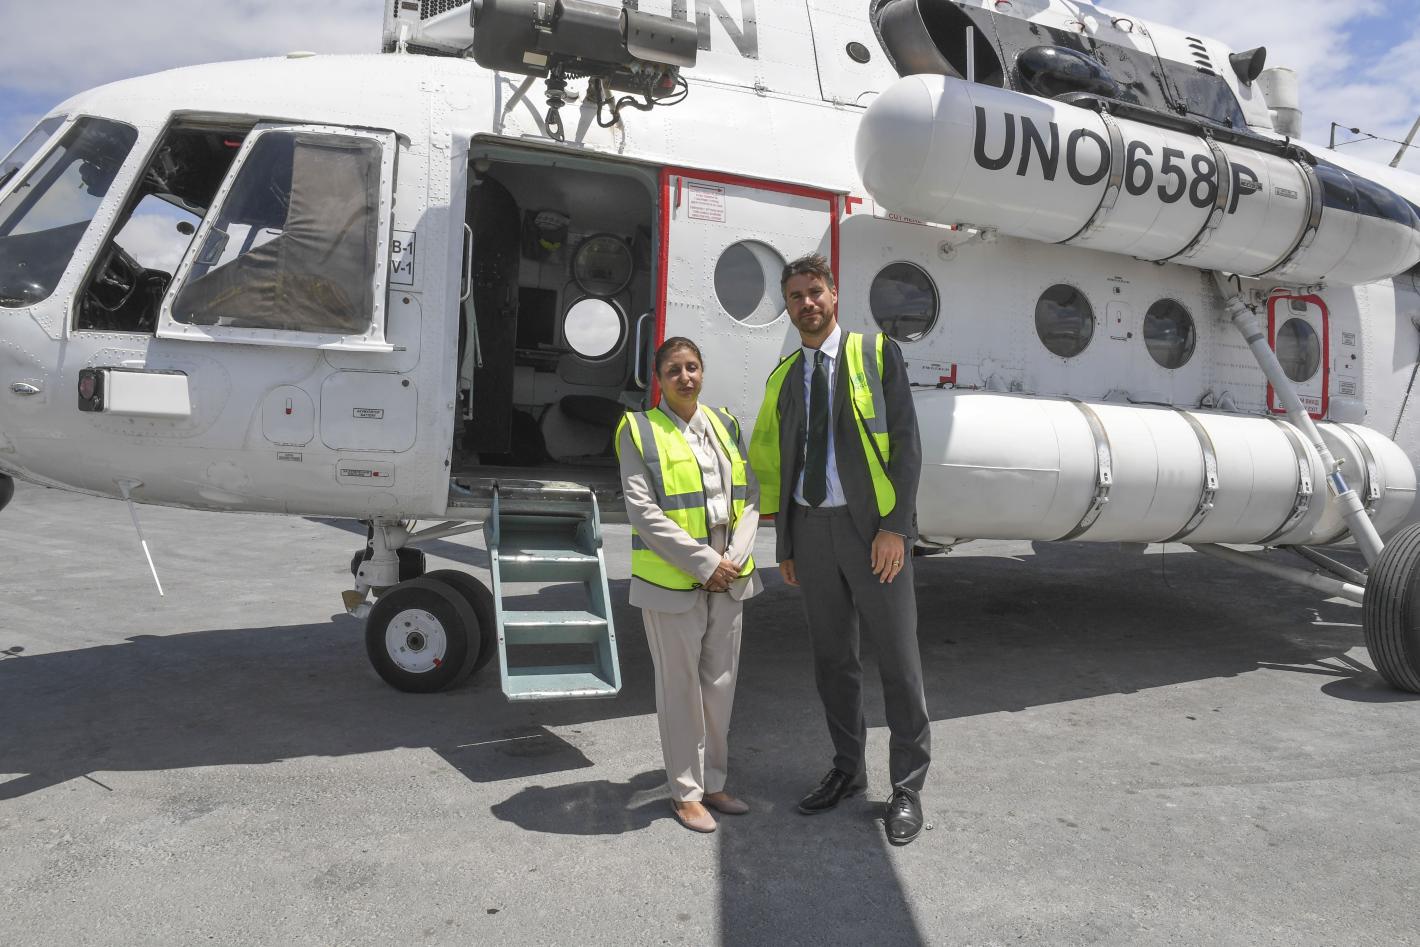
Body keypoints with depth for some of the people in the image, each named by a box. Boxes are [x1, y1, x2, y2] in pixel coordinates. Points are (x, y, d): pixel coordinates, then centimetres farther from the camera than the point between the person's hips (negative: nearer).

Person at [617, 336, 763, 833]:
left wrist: (735, 559, -7)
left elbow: (749, 496, 8)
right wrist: (704, 563, -16)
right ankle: (686, 792, 19)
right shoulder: (640, 431, -5)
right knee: (681, 688, 5)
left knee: (720, 684, 13)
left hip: (728, 580, 5)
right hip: (672, 581, -5)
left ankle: (712, 783, 28)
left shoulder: (725, 424, 10)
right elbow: (643, 511, -12)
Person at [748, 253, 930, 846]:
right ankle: (848, 770, 28)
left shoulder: (876, 353, 1)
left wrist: (895, 526, -15)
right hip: (810, 529, 5)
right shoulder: (783, 378, 13)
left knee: (898, 658, 1)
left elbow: (905, 442, -6)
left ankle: (907, 787, 15)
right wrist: (784, 544, 11)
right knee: (831, 659, 13)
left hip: (870, 525, -4)